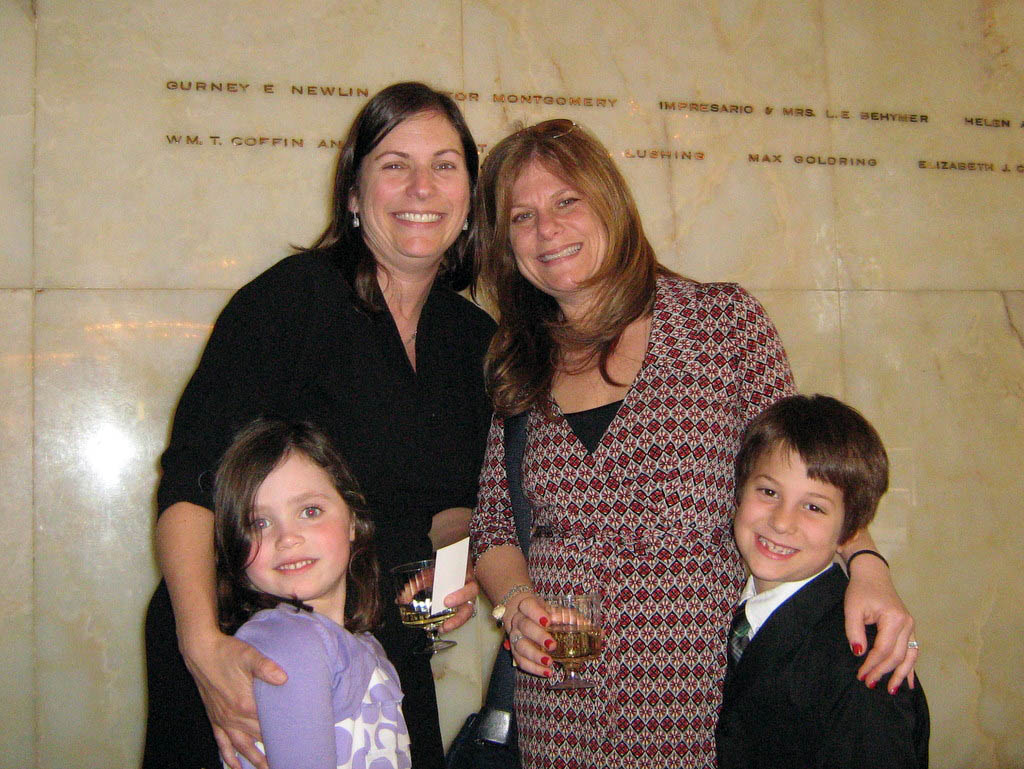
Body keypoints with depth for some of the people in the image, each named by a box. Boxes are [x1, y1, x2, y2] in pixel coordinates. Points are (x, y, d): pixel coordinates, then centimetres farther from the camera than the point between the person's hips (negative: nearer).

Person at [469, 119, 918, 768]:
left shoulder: (725, 319, -3)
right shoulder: (514, 368, 5)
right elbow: (493, 527, 10)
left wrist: (865, 565, -18)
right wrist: (515, 600, -9)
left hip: (702, 700, -2)